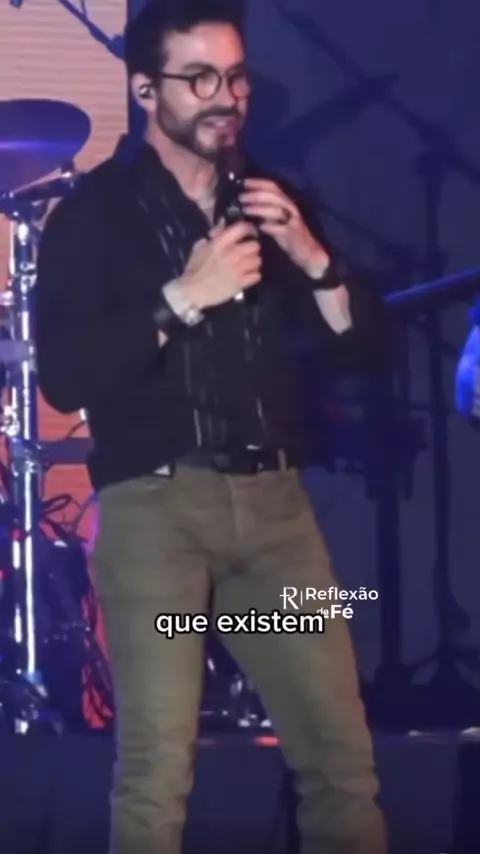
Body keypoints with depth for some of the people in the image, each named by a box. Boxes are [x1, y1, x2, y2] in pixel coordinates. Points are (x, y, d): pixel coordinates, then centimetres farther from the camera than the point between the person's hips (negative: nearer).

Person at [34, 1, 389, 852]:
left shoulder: (272, 198, 15)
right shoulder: (93, 212, 2)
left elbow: (362, 348, 11)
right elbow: (62, 378, -10)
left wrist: (312, 258, -6)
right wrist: (182, 300, -17)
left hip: (273, 498, 4)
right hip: (153, 501, -4)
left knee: (343, 755, 0)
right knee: (158, 772, -12)